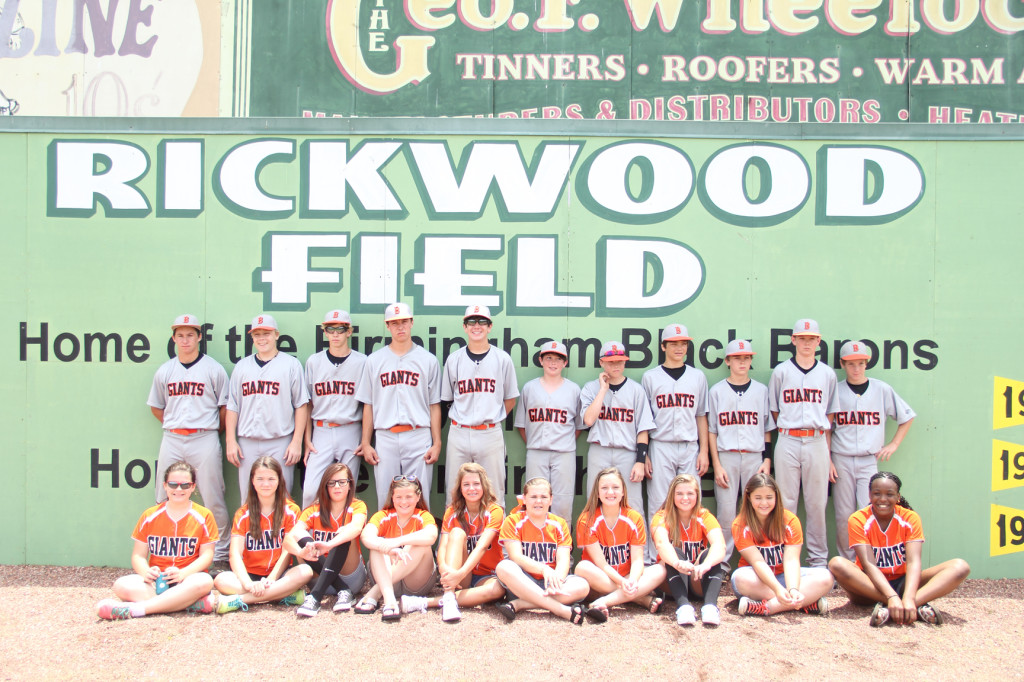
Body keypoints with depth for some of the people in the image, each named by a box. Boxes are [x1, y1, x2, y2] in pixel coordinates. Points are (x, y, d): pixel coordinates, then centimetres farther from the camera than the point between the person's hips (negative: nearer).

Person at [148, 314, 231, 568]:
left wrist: (212, 430, 3)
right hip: (171, 440, 4)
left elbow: (225, 407, 4)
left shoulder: (214, 369, 2)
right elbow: (156, 407, 21)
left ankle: (220, 554, 7)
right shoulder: (164, 371, 12)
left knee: (213, 499, -3)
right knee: (165, 500, 7)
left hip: (204, 440, -4)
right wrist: (174, 425, 10)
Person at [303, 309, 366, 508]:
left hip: (350, 432, -1)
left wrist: (366, 441, -3)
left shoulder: (362, 362, 3)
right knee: (311, 490, -7)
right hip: (321, 432, 1)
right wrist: (307, 439, 4)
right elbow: (307, 404, 10)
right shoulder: (314, 361, 8)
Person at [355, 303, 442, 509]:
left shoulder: (428, 360, 9)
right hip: (385, 438, 1)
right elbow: (368, 405, 12)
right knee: (386, 499, 4)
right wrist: (365, 443, 6)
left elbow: (434, 405, 8)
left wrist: (437, 443, 1)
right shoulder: (374, 360, 11)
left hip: (419, 438, -1)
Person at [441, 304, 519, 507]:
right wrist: (462, 419, 7)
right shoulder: (454, 359, 8)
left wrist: (491, 419, 4)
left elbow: (510, 399, 10)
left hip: (490, 434, -1)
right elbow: (448, 399, 15)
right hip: (459, 433, 1)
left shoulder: (502, 359, 5)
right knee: (454, 492, 5)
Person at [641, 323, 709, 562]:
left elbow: (701, 416, 12)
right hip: (661, 447, -2)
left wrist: (704, 451, 4)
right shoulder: (650, 377, 6)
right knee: (659, 505, -1)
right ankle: (655, 560, 5)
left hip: (690, 448, 2)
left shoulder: (698, 377, 12)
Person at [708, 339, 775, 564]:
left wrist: (767, 460, 2)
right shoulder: (717, 391, 7)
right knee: (725, 512, -3)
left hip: (755, 457, 1)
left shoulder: (761, 390, 11)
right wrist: (717, 465, -3)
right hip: (726, 457, -1)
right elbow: (711, 431, 5)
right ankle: (721, 563, 5)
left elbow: (767, 429, 13)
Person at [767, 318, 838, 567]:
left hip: (817, 443, 1)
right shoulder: (780, 372, 7)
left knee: (817, 504, 4)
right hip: (788, 443, -1)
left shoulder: (827, 374, 11)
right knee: (786, 503, 1)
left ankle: (818, 560, 13)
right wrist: (789, 430, 3)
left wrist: (827, 454, 8)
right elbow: (774, 411, 12)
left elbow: (829, 416, 12)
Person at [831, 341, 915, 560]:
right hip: (841, 461, 0)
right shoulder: (835, 391, 5)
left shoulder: (882, 389, 6)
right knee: (843, 515, 2)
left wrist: (893, 444, 6)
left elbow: (907, 417, 16)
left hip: (870, 461, 0)